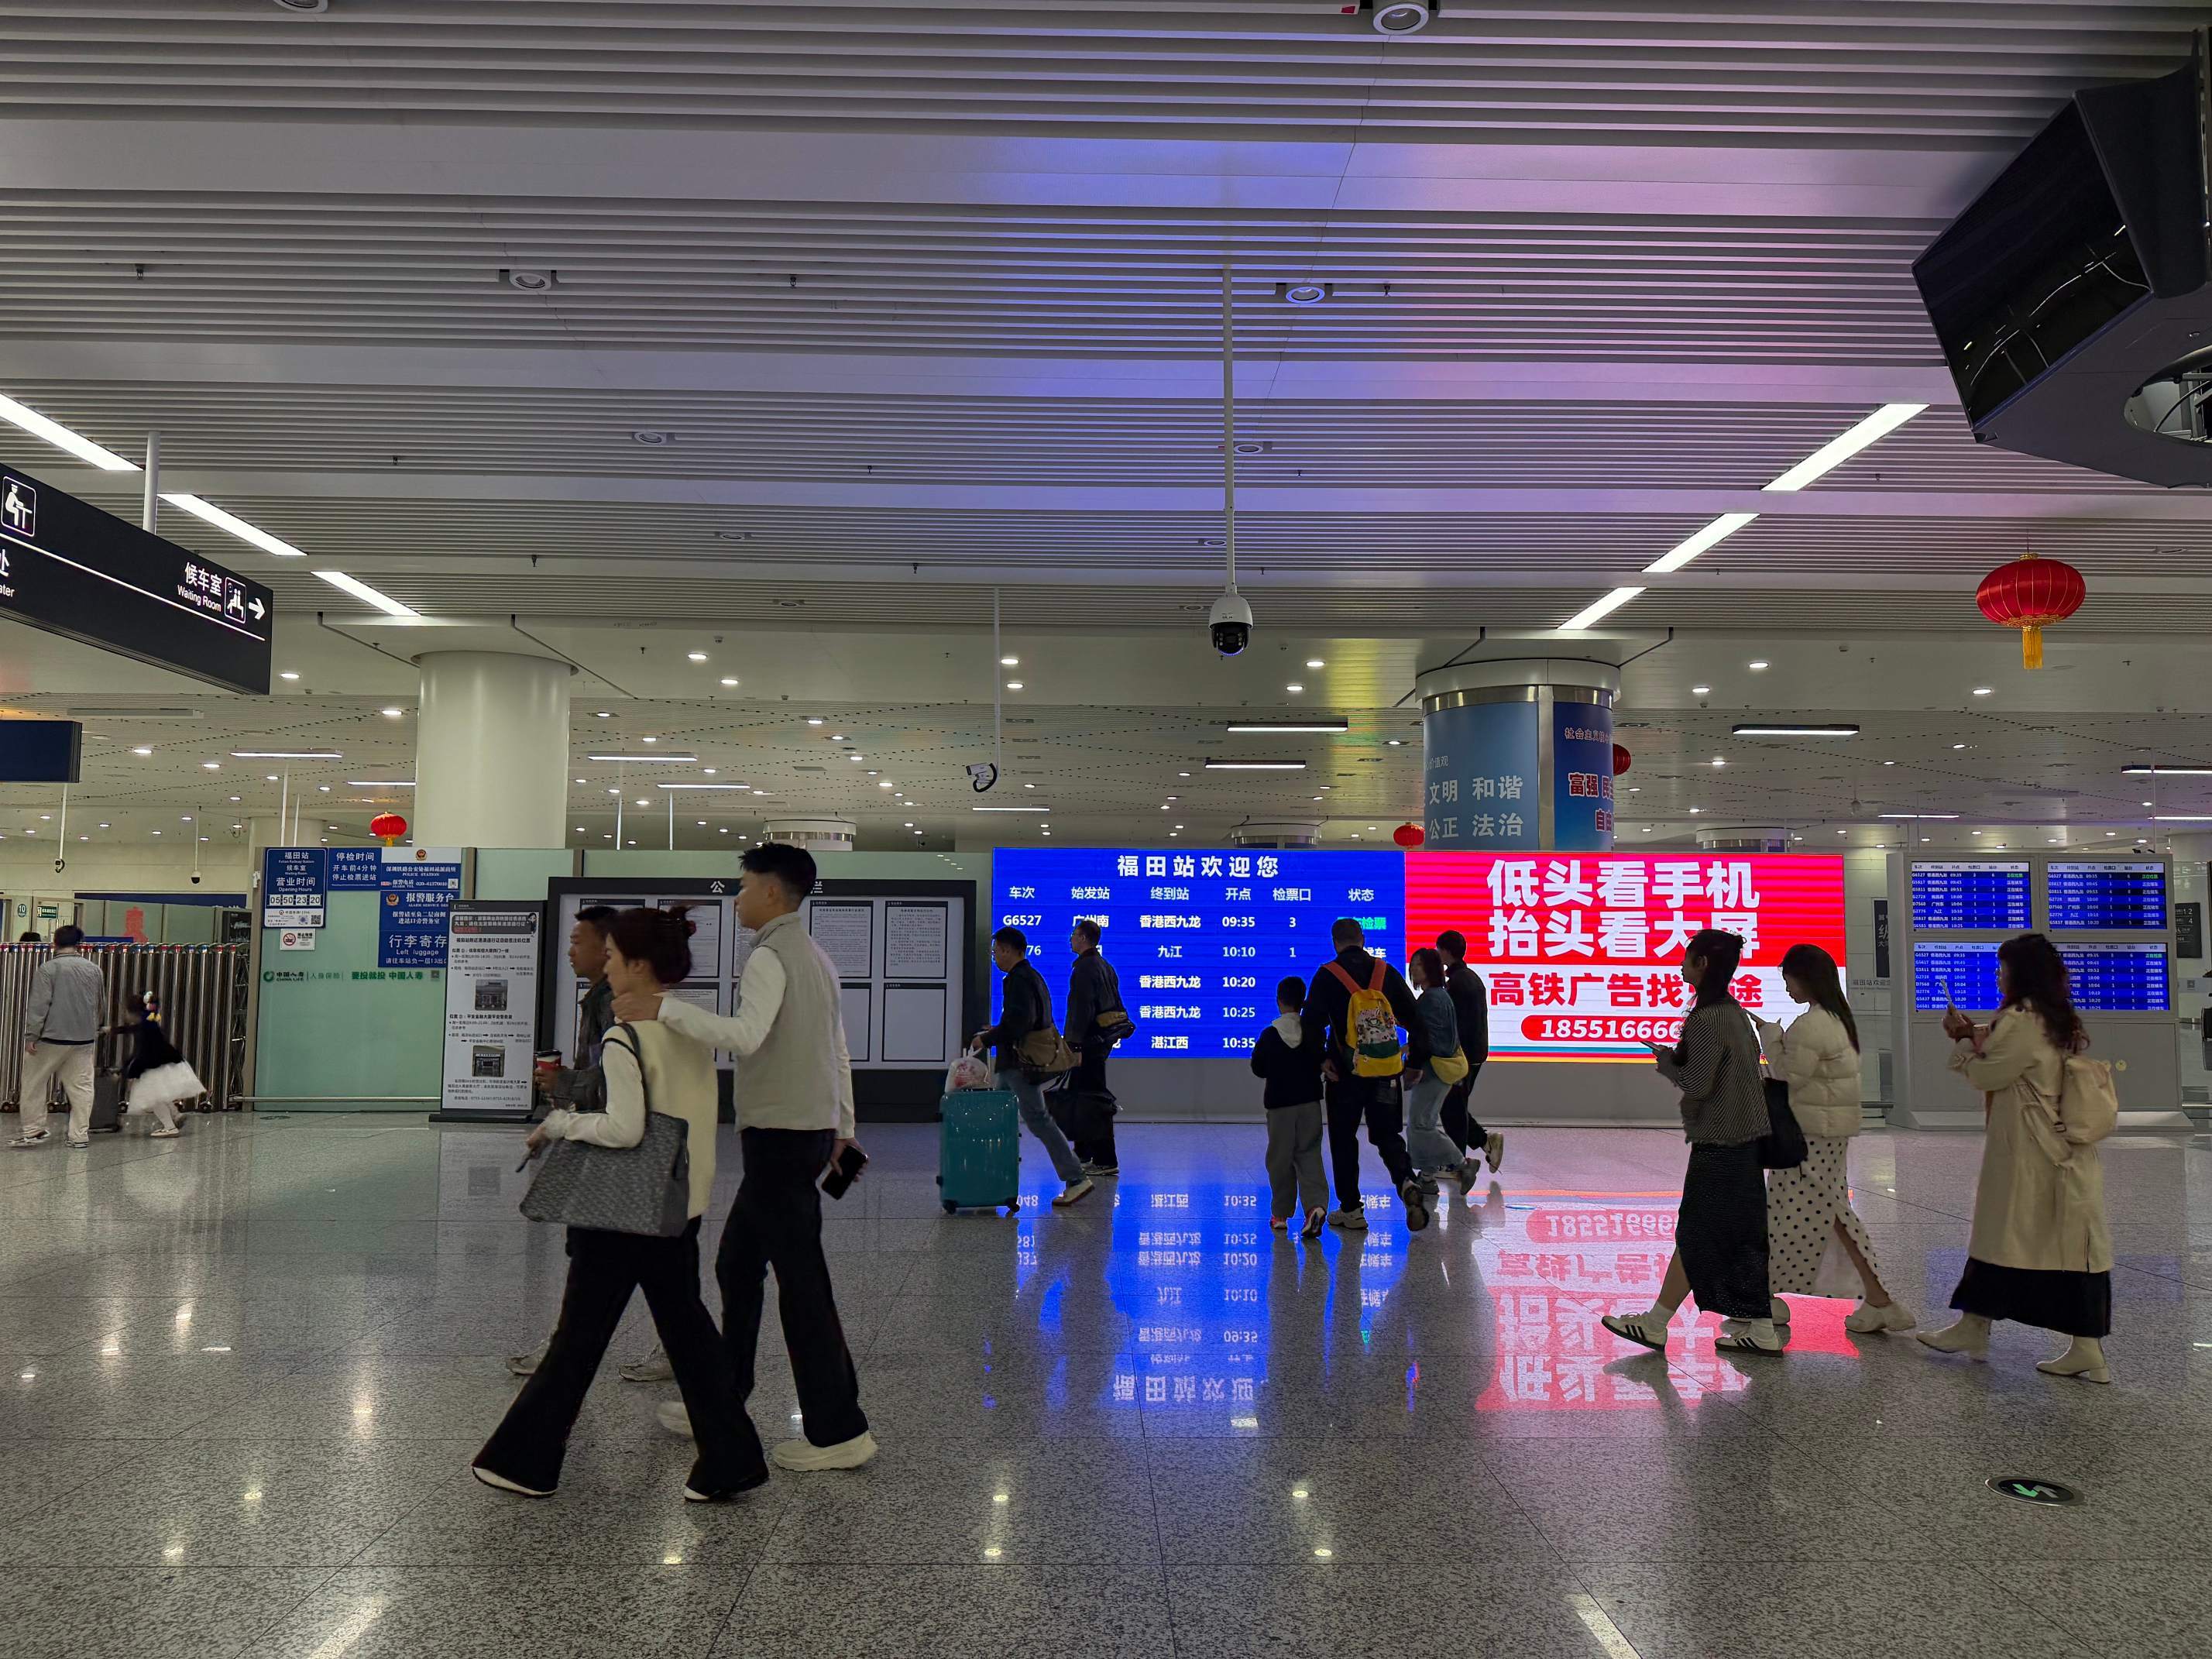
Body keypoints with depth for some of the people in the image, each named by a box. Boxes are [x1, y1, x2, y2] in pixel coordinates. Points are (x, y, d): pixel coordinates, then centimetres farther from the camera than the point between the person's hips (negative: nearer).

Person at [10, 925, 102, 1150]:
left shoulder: (49, 968, -8)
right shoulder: (94, 969, 7)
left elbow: (39, 1005, -14)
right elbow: (101, 1002, 19)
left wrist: (31, 1036, -11)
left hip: (52, 1038, -4)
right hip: (85, 1039, 4)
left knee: (34, 1083, 10)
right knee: (81, 1086, 5)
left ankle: (33, 1131, 10)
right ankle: (80, 1135, 5)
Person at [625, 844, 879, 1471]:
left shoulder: (770, 957, -14)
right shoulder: (816, 956, 17)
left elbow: (746, 1035, -31)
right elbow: (839, 1051, 21)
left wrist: (664, 1009, -33)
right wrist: (844, 1126, 28)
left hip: (780, 1137, -10)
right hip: (812, 1130, 10)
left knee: (801, 1280, -5)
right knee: (737, 1266, 18)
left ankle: (838, 1431, 0)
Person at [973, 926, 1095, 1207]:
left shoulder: (1018, 981, -16)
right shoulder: (1032, 976, 17)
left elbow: (1017, 1024, -26)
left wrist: (986, 1039, -15)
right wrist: (997, 1032, 21)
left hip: (1019, 1063, -11)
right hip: (1016, 1062, 11)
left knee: (1038, 1120, -11)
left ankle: (1075, 1179, -12)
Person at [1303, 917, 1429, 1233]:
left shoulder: (1327, 976, -6)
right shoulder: (1387, 972, 5)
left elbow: (1313, 1023, -12)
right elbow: (1414, 1019, 9)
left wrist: (1321, 1059, -2)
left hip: (1345, 1073, -3)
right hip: (1386, 1072, 3)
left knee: (1343, 1139, 10)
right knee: (1388, 1135, 13)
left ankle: (1350, 1210, 14)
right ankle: (1407, 1182, -14)